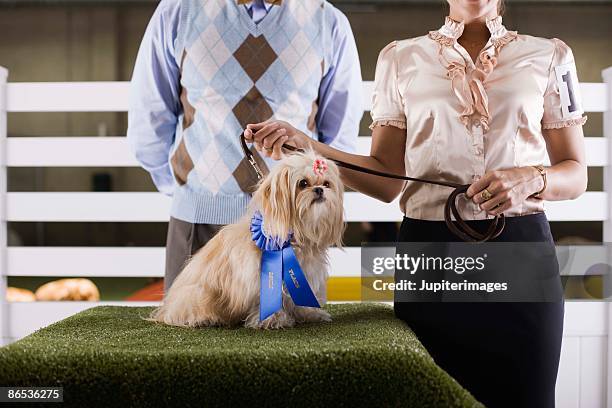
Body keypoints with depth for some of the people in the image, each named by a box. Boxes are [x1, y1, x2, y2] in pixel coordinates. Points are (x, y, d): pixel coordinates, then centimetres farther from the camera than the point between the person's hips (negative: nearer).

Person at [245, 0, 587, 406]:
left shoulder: (549, 55, 8)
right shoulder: (402, 58, 9)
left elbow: (577, 174, 8)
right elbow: (387, 179, 4)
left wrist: (532, 179, -14)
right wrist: (305, 146, -7)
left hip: (519, 245, 0)